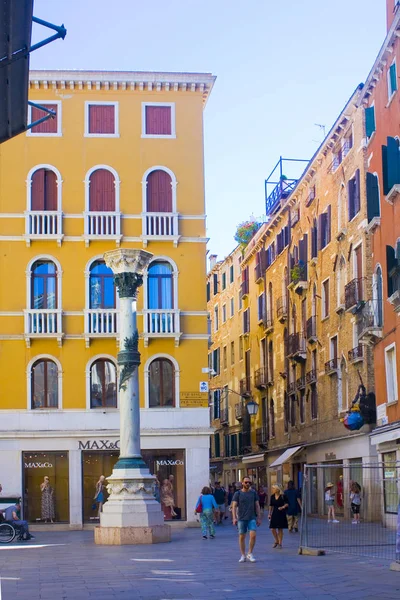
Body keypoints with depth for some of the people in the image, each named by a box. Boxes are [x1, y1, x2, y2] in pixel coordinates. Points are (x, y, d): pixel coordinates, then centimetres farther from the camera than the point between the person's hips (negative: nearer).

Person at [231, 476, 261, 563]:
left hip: (252, 518, 1)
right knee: (242, 537, 4)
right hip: (241, 519, -1)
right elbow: (234, 506, -3)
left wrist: (259, 518, 7)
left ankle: (250, 554, 3)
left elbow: (257, 506, 11)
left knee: (253, 535, -11)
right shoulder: (237, 494, 2)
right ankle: (243, 555, 13)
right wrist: (234, 518, -13)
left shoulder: (253, 493, 8)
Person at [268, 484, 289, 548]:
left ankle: (280, 543, 12)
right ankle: (276, 541, 22)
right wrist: (269, 514, 12)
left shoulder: (283, 496, -8)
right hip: (274, 513, 4)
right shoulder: (272, 497, 5)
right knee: (273, 529, 1)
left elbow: (287, 504, -1)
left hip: (281, 513, -4)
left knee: (280, 529, 2)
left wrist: (283, 507, -18)